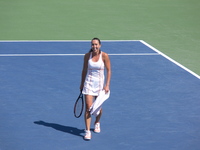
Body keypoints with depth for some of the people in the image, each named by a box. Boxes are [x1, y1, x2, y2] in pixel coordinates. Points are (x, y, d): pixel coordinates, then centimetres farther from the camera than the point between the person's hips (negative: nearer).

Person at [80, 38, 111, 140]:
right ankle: (87, 131, -10)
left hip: (100, 83, 0)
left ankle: (97, 123, 43)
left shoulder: (104, 56, -8)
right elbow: (84, 70, 9)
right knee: (88, 107, -10)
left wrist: (107, 85, -10)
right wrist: (82, 83, 12)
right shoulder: (87, 56, -2)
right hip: (89, 83, 0)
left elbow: (109, 71, -4)